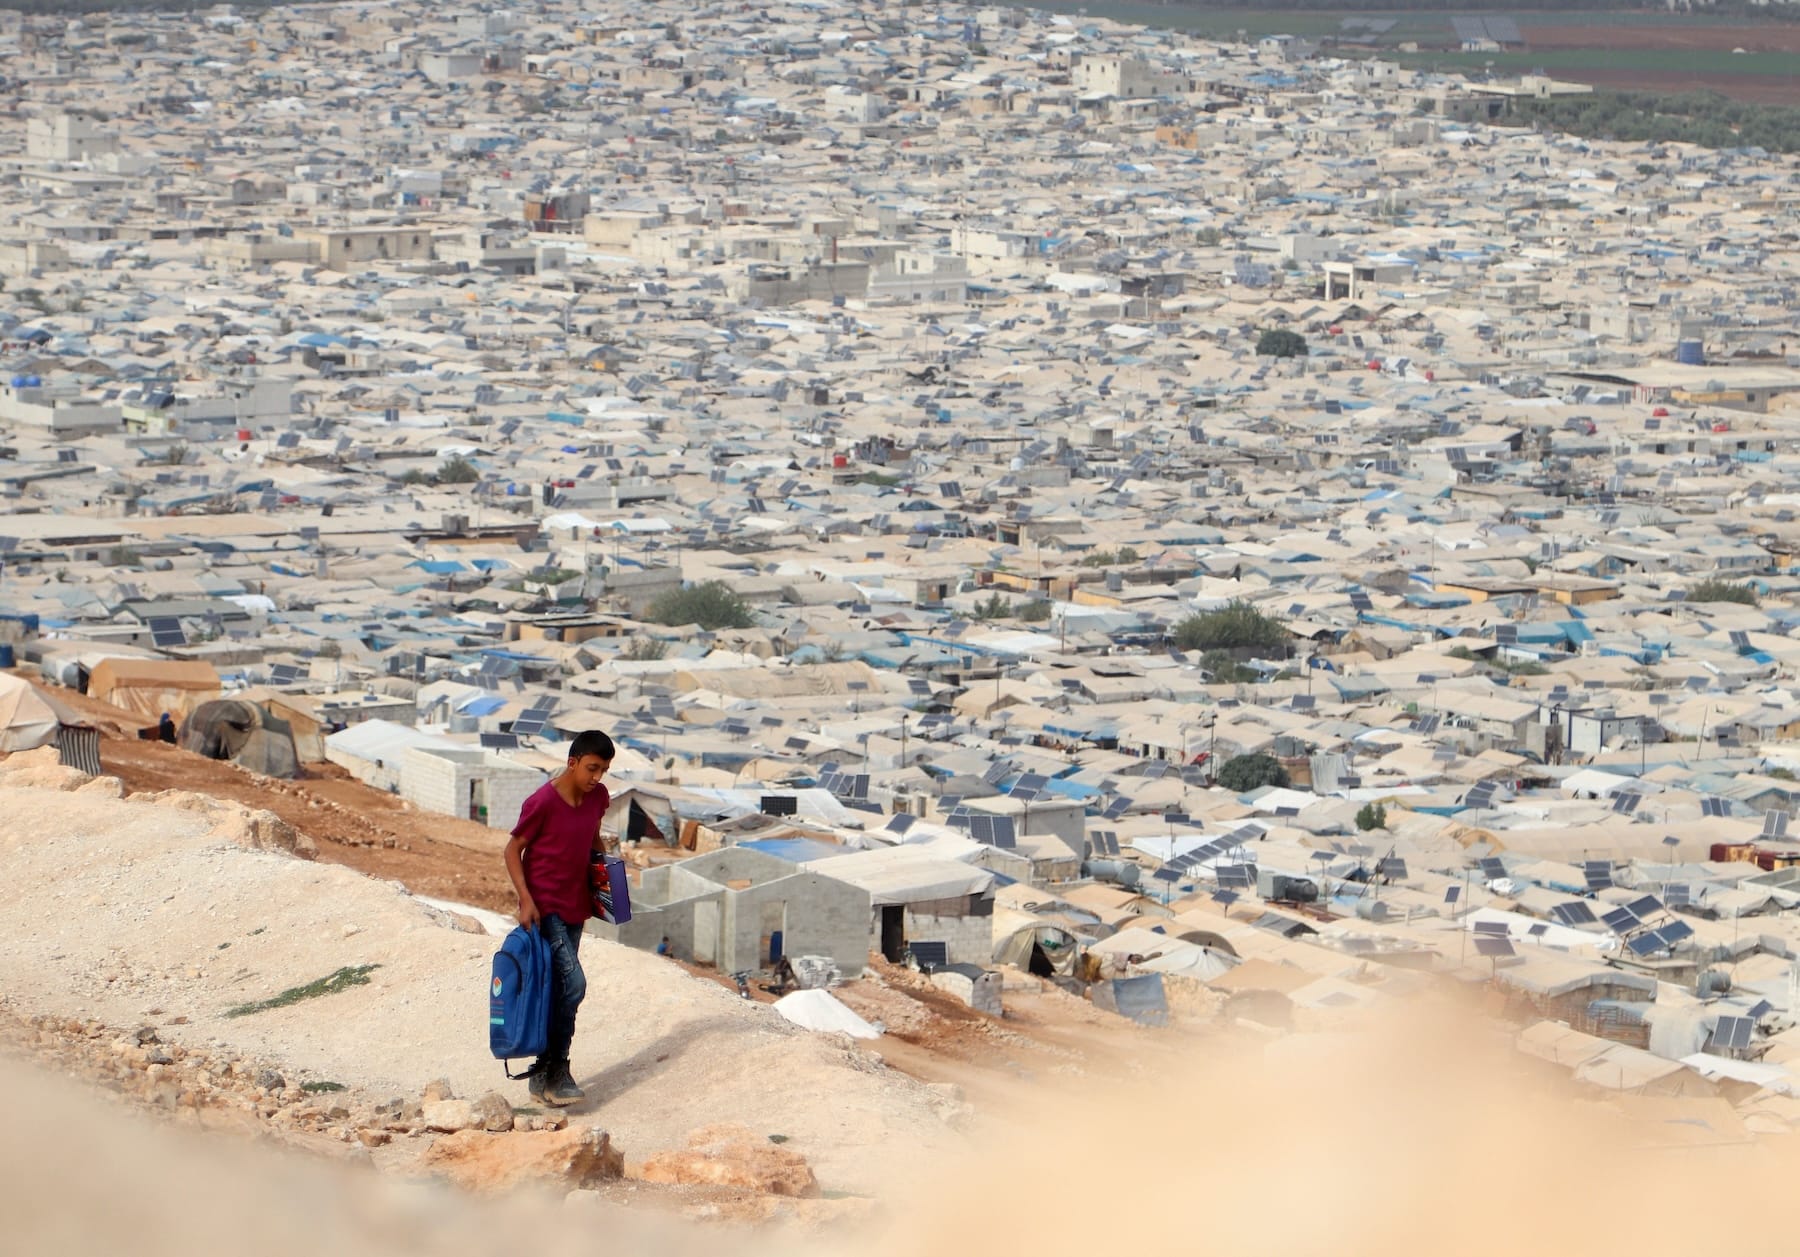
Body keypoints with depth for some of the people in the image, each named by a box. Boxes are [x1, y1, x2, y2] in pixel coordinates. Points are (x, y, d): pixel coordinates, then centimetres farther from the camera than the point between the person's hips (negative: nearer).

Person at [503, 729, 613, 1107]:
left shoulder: (598, 797, 3)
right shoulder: (543, 802, -18)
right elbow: (513, 849, -11)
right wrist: (526, 899, -19)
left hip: (575, 906, 7)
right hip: (544, 907, -7)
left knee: (559, 990, 10)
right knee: (572, 983, -17)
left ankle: (544, 1075, 17)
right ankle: (555, 1072, -8)